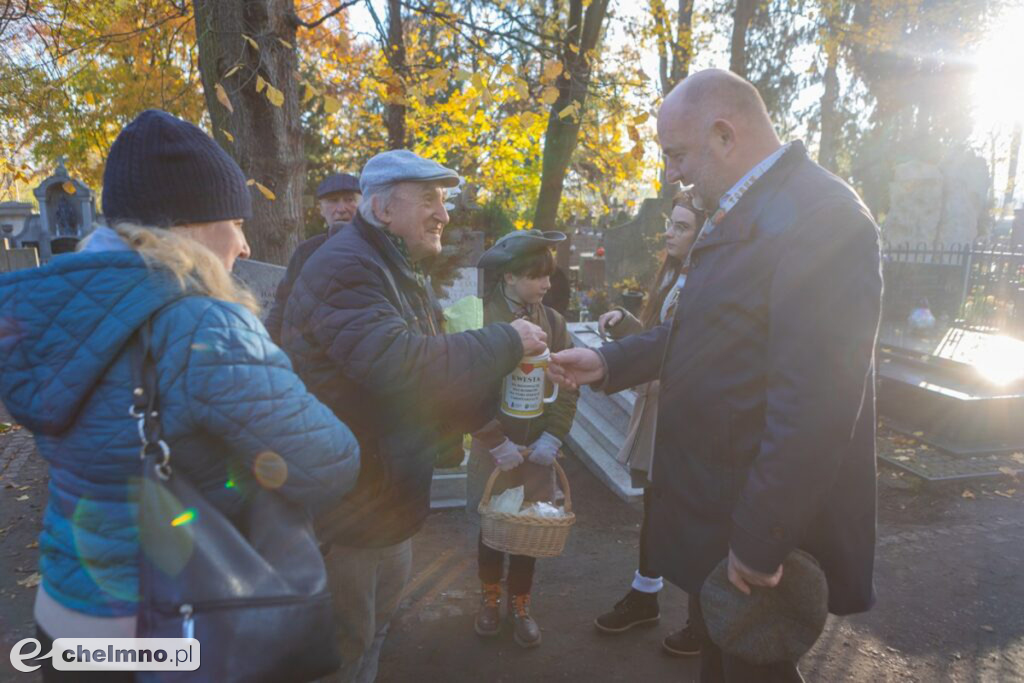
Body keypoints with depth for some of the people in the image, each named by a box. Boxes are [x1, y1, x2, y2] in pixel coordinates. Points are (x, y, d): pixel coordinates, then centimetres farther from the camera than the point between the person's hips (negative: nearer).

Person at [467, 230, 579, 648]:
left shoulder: (552, 321, 0)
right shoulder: (480, 319, -11)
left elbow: (567, 386, 0)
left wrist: (552, 437, -9)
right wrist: (497, 443, -14)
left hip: (538, 449, 3)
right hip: (493, 449, -2)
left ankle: (520, 604, 33)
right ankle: (490, 598, 36)